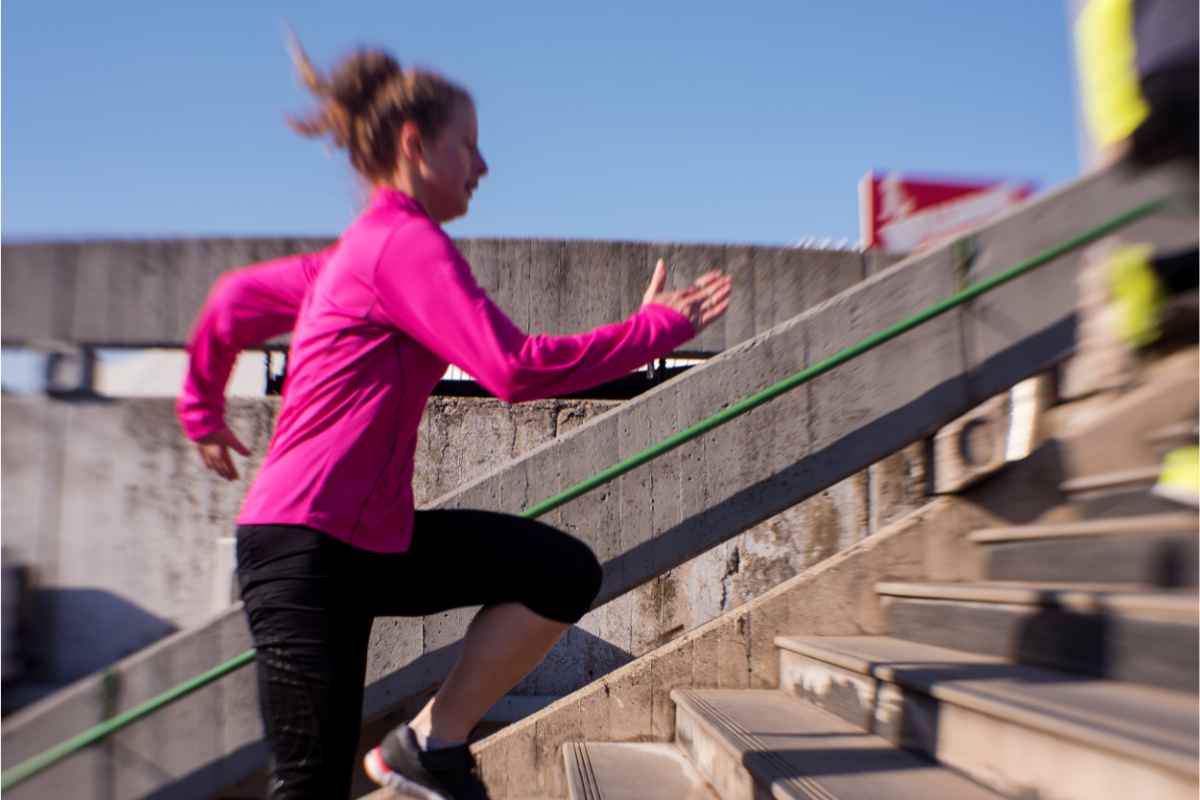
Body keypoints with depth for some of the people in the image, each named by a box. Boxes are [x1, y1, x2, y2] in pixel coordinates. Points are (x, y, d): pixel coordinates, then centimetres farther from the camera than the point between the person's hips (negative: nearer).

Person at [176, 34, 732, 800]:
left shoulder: (360, 250, 15)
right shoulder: (408, 241, -14)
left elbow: (235, 298, 25)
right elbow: (517, 369, -22)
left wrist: (204, 407, 38)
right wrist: (660, 326, -12)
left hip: (375, 537, 9)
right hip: (307, 548, -9)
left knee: (566, 573, 1)